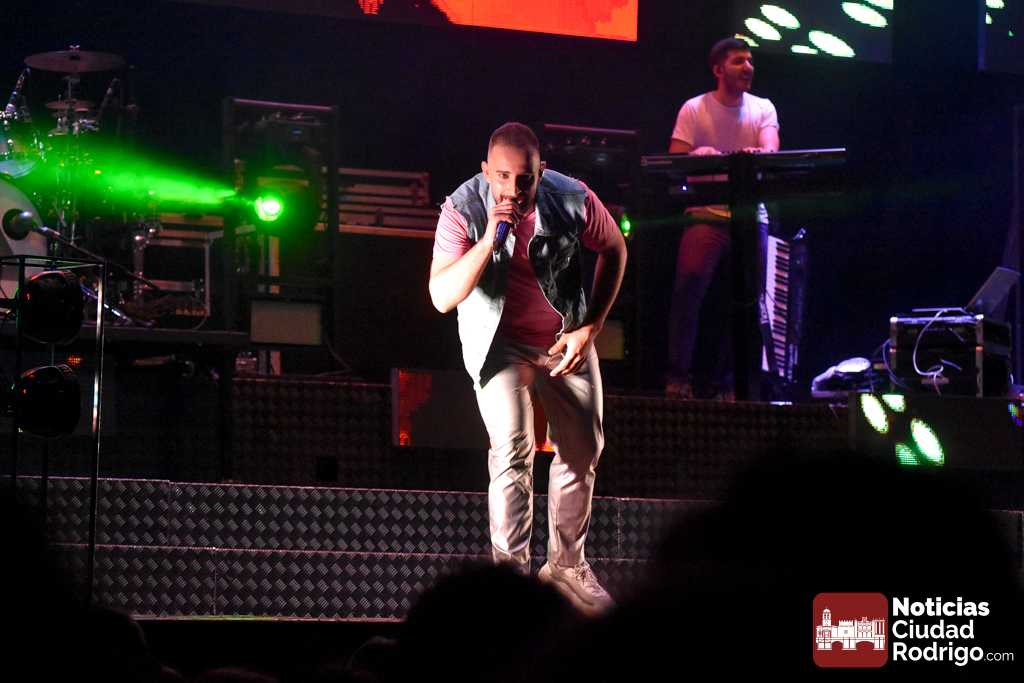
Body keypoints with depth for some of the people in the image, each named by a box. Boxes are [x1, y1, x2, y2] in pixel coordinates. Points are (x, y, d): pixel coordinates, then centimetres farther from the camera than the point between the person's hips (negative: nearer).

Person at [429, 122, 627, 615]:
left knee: (583, 451, 11)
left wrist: (590, 327, -7)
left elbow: (614, 250, -1)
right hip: (500, 343, -3)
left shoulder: (573, 200, -22)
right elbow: (442, 297, -31)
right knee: (513, 449, -21)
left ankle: (566, 564, 30)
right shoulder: (464, 209, -26)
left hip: (566, 339, 3)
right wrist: (489, 240, -42)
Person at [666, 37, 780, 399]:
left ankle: (729, 382, 10)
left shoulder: (763, 109, 8)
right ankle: (678, 375, -14)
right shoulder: (694, 109, 2)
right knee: (690, 280, -22)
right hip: (706, 213, -3)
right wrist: (696, 155, -25)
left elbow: (771, 152, -9)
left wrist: (758, 155, -33)